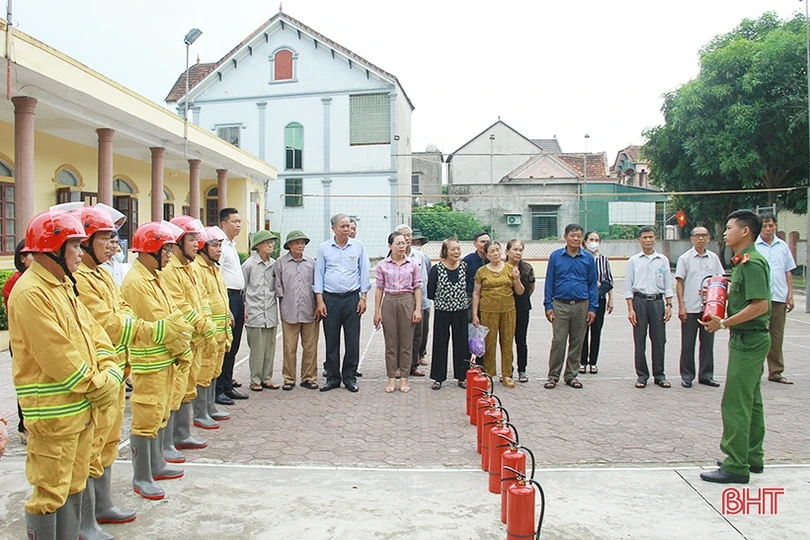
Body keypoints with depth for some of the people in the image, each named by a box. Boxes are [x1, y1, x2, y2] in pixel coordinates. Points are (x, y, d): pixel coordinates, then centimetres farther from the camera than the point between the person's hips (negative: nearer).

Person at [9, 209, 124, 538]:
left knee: (74, 485, 19)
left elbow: (93, 333, 12)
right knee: (50, 492, 2)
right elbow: (57, 356, -21)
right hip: (52, 412, -9)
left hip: (83, 406, 9)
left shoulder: (64, 286, 13)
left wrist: (111, 372, -4)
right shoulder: (30, 293, -17)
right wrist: (99, 386, -13)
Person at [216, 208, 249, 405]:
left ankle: (228, 385, 23)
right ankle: (217, 389, 4)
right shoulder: (220, 245, -12)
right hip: (227, 297, -10)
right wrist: (225, 308, -20)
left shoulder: (232, 246, 19)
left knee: (233, 347, 14)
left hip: (238, 298, 10)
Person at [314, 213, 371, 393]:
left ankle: (349, 377, 14)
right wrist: (319, 301, -1)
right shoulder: (324, 248, 4)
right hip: (330, 298, 0)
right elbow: (319, 275, 5)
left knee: (353, 340, 2)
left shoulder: (358, 247, 4)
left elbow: (364, 273, 6)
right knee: (331, 341, 5)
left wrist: (363, 298, 0)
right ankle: (333, 378, 15)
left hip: (352, 297, 0)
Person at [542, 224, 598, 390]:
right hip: (560, 305, -2)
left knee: (577, 342, 8)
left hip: (581, 305, 2)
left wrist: (592, 308, 1)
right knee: (558, 341, -3)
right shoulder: (556, 256, 1)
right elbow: (549, 282, 3)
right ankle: (553, 375, 8)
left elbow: (592, 284, 7)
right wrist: (548, 305, -2)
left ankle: (571, 375, 20)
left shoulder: (588, 258, 4)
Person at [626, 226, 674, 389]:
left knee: (659, 340, 4)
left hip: (657, 301, 1)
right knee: (639, 340, 2)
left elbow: (668, 285, 10)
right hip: (640, 301, -1)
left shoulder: (663, 260, 8)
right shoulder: (633, 261, 4)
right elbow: (628, 287, 2)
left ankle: (659, 375, 14)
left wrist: (669, 305, 1)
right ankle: (642, 375, 11)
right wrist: (630, 309, -5)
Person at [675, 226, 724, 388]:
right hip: (690, 308, -3)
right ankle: (687, 376, 13)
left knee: (707, 343, 10)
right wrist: (681, 306, -7)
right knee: (688, 344, 4)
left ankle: (706, 375, 20)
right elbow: (679, 283, -2)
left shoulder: (714, 258, 8)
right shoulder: (685, 258, 0)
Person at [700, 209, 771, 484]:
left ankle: (736, 466, -1)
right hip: (748, 339, 11)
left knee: (735, 403, -7)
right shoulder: (743, 261, 14)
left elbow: (761, 305, -25)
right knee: (751, 401, 16)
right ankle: (752, 457, 26)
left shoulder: (752, 262, -17)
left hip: (748, 340, -11)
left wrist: (724, 323, -23)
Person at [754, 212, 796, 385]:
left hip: (779, 298, 4)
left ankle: (776, 372, 19)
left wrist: (790, 295, 7)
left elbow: (788, 272, 14)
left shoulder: (783, 246, 10)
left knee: (777, 337, 10)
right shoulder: (752, 246, -2)